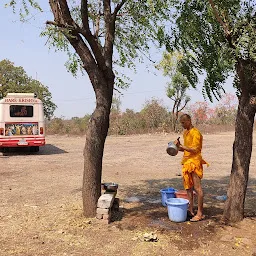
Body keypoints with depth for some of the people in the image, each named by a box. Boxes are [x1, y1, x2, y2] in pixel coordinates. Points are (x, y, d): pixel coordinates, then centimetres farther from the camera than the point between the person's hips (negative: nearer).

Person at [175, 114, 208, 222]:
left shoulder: (195, 133, -12)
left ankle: (200, 213, 1)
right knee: (188, 187, 12)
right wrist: (179, 147, 2)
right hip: (187, 162, 9)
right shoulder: (185, 133, 16)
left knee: (197, 188, -5)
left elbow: (194, 149, -19)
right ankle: (190, 210, 21)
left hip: (194, 162, -9)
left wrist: (182, 146, -21)